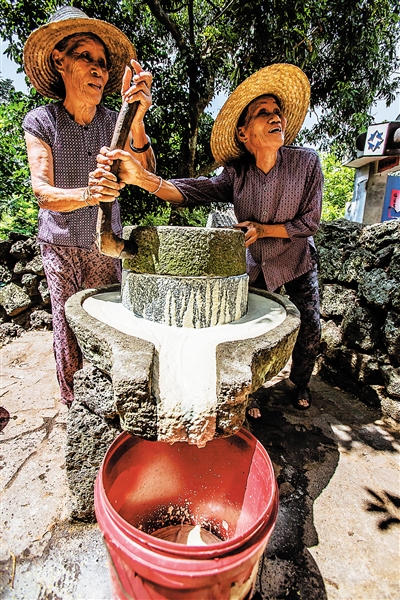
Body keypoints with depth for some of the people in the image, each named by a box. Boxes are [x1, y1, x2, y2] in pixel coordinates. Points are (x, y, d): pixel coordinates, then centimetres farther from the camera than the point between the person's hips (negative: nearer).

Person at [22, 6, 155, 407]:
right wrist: (87, 195, -39)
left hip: (106, 242, 1)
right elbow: (42, 192, -18)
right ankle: (72, 403, 26)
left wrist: (136, 118, -30)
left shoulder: (114, 122, -2)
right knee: (67, 323, 4)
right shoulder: (40, 121, -6)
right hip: (59, 243, -1)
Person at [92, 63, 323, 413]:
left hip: (297, 263, 0)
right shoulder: (236, 174, -17)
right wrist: (142, 177, -47)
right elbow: (190, 191, -31)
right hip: (255, 266, 0)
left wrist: (263, 229, -25)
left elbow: (310, 222, -15)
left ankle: (301, 384, 38)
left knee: (310, 328, 6)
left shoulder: (306, 162, -19)